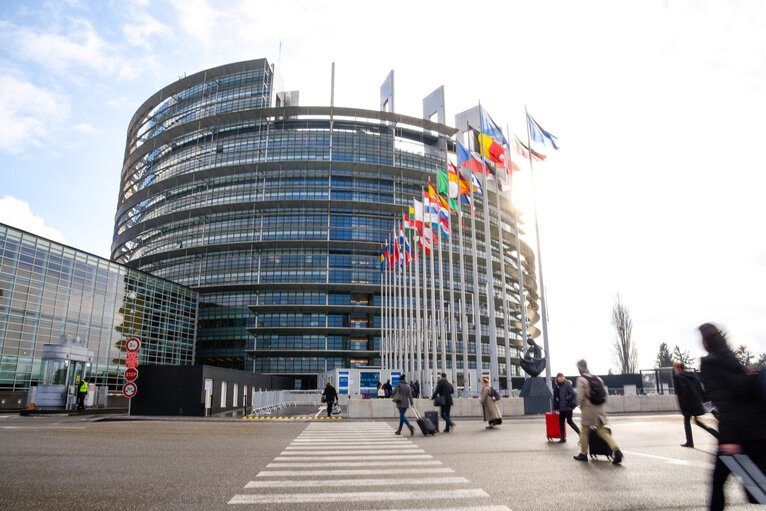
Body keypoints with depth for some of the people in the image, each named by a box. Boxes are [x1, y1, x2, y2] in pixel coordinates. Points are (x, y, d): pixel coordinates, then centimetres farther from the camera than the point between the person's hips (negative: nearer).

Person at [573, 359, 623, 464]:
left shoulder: (581, 380, -10)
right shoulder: (598, 379, 8)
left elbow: (580, 397, -15)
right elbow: (605, 393, 9)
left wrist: (582, 407, 2)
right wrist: (602, 406, 17)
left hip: (588, 409, -5)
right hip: (600, 409, 5)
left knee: (584, 432, 9)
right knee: (602, 431, 11)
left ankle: (583, 454, 17)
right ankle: (616, 450, -8)